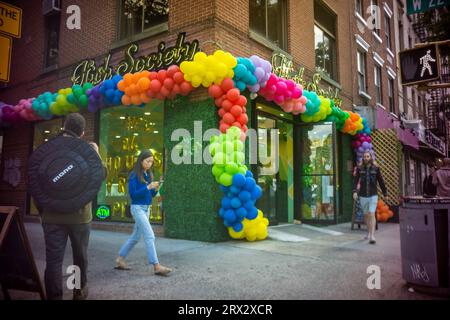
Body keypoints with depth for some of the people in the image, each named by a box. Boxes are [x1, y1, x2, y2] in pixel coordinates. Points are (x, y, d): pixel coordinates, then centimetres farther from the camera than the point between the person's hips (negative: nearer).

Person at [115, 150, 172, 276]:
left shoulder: (148, 174, 8)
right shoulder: (134, 175, -11)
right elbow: (132, 193, -16)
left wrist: (155, 189, -9)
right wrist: (148, 187, -22)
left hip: (146, 208, 8)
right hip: (137, 208, -8)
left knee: (135, 236, 16)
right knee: (150, 236, -11)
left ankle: (120, 259, 30)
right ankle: (156, 266, -8)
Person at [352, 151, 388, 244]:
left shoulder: (376, 168, -2)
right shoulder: (359, 168, 0)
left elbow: (381, 182, 5)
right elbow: (355, 181, -6)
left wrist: (385, 194, 10)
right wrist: (355, 191, -20)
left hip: (373, 196, -2)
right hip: (363, 196, 2)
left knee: (372, 214, -14)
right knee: (366, 215, 15)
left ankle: (372, 236, -13)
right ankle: (369, 232, 34)